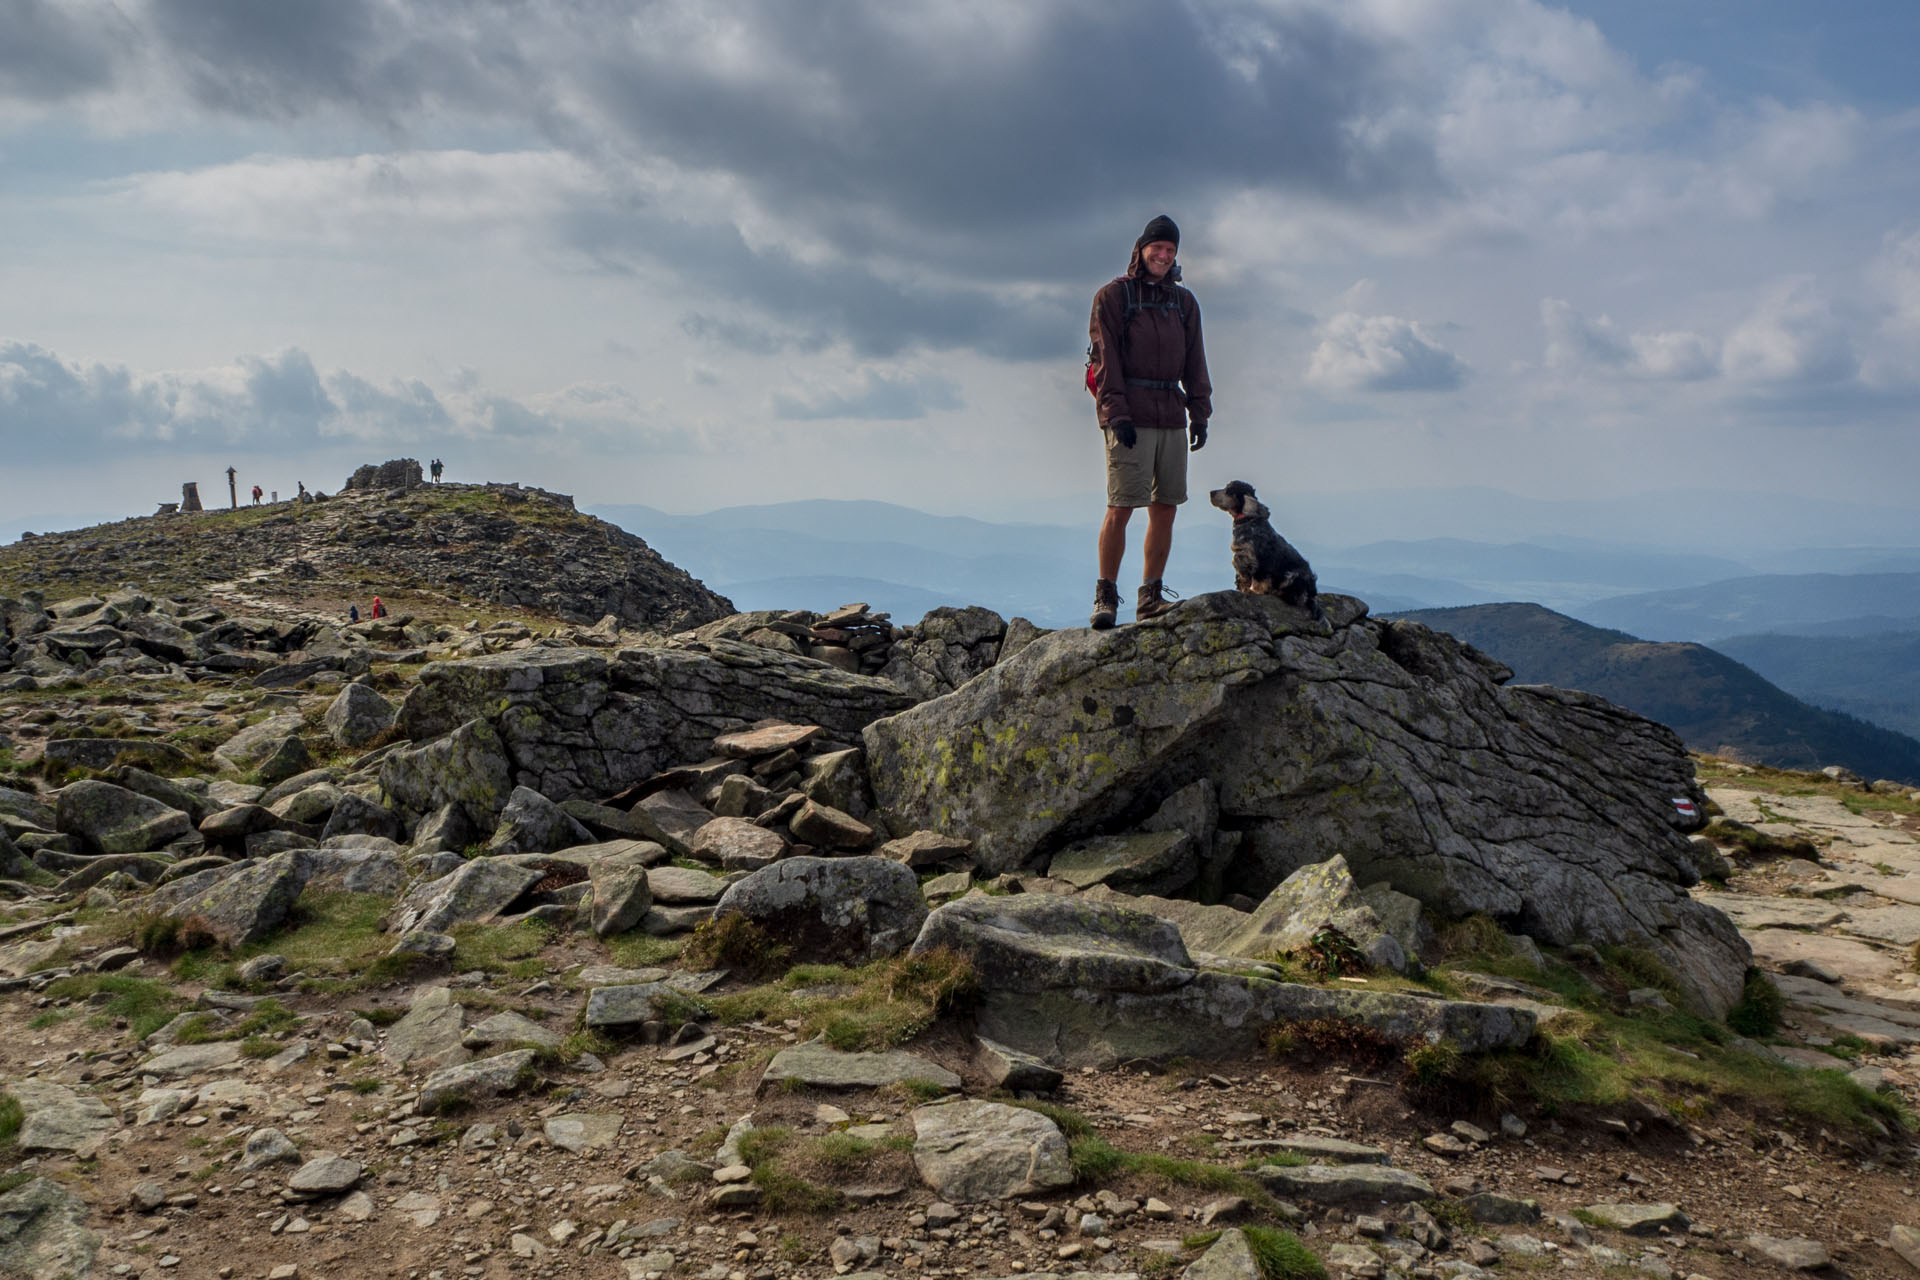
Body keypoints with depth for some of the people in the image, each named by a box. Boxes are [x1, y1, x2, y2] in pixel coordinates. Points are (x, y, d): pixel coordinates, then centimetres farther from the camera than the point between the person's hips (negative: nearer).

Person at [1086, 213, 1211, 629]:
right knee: (1121, 506, -10)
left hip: (1171, 416, 5)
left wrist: (1200, 412, 9)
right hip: (1128, 416, -5)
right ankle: (1105, 595, -1)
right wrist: (1116, 412, -14)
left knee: (1165, 508, 3)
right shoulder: (1112, 295, 3)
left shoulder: (1184, 301, 18)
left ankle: (1150, 596, 11)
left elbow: (1195, 362, 18)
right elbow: (1105, 358, -5)